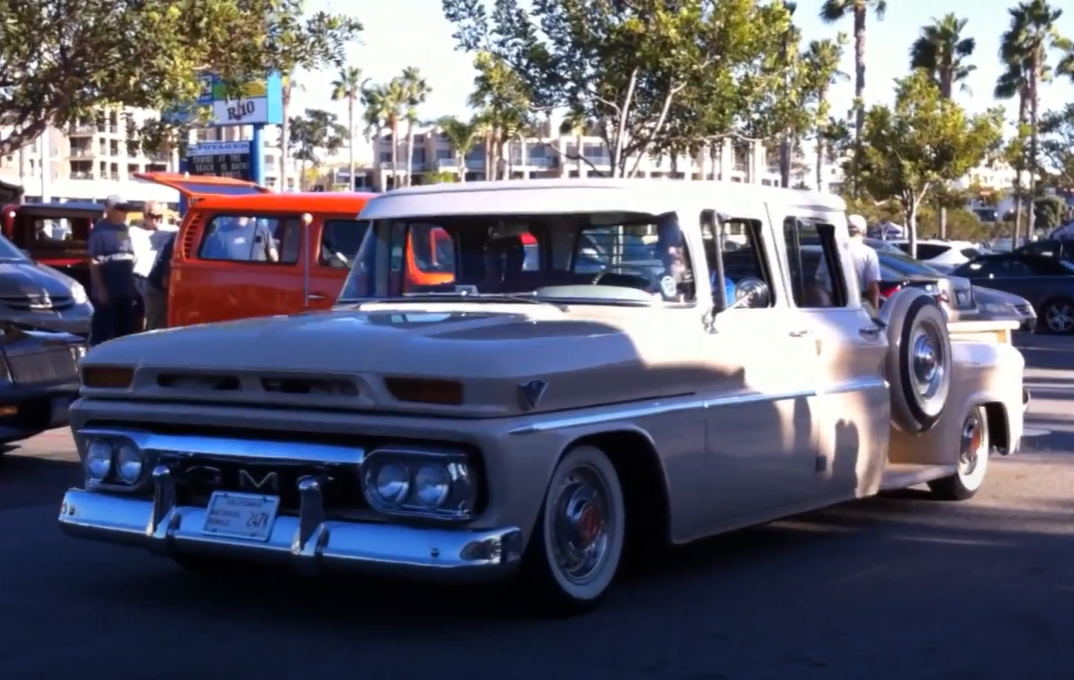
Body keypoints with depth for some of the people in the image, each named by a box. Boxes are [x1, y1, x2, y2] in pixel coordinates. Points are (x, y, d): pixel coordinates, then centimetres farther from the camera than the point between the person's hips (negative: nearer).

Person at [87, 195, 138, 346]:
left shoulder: (125, 229, 14)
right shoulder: (100, 230, -9)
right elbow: (94, 262, -12)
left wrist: (132, 284, 15)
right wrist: (100, 288, -17)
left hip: (125, 290, 8)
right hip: (107, 291, -8)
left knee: (125, 330, 13)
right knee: (103, 330, -6)